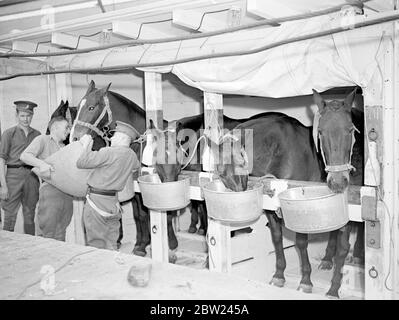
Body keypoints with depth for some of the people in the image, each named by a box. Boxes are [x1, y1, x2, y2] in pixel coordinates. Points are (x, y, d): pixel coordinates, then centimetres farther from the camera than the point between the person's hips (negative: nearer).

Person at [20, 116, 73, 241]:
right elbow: (25, 156, -12)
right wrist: (41, 163, -30)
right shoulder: (43, 140, 3)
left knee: (61, 237, 9)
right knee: (49, 236, -5)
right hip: (51, 191, -6)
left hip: (68, 194, 6)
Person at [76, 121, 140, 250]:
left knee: (96, 245, 2)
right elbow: (136, 166, 31)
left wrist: (87, 145, -5)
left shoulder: (110, 152, -18)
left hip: (97, 200, -7)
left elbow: (81, 163, -19)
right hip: (113, 201, 7)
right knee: (110, 244, 15)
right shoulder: (132, 156, 5)